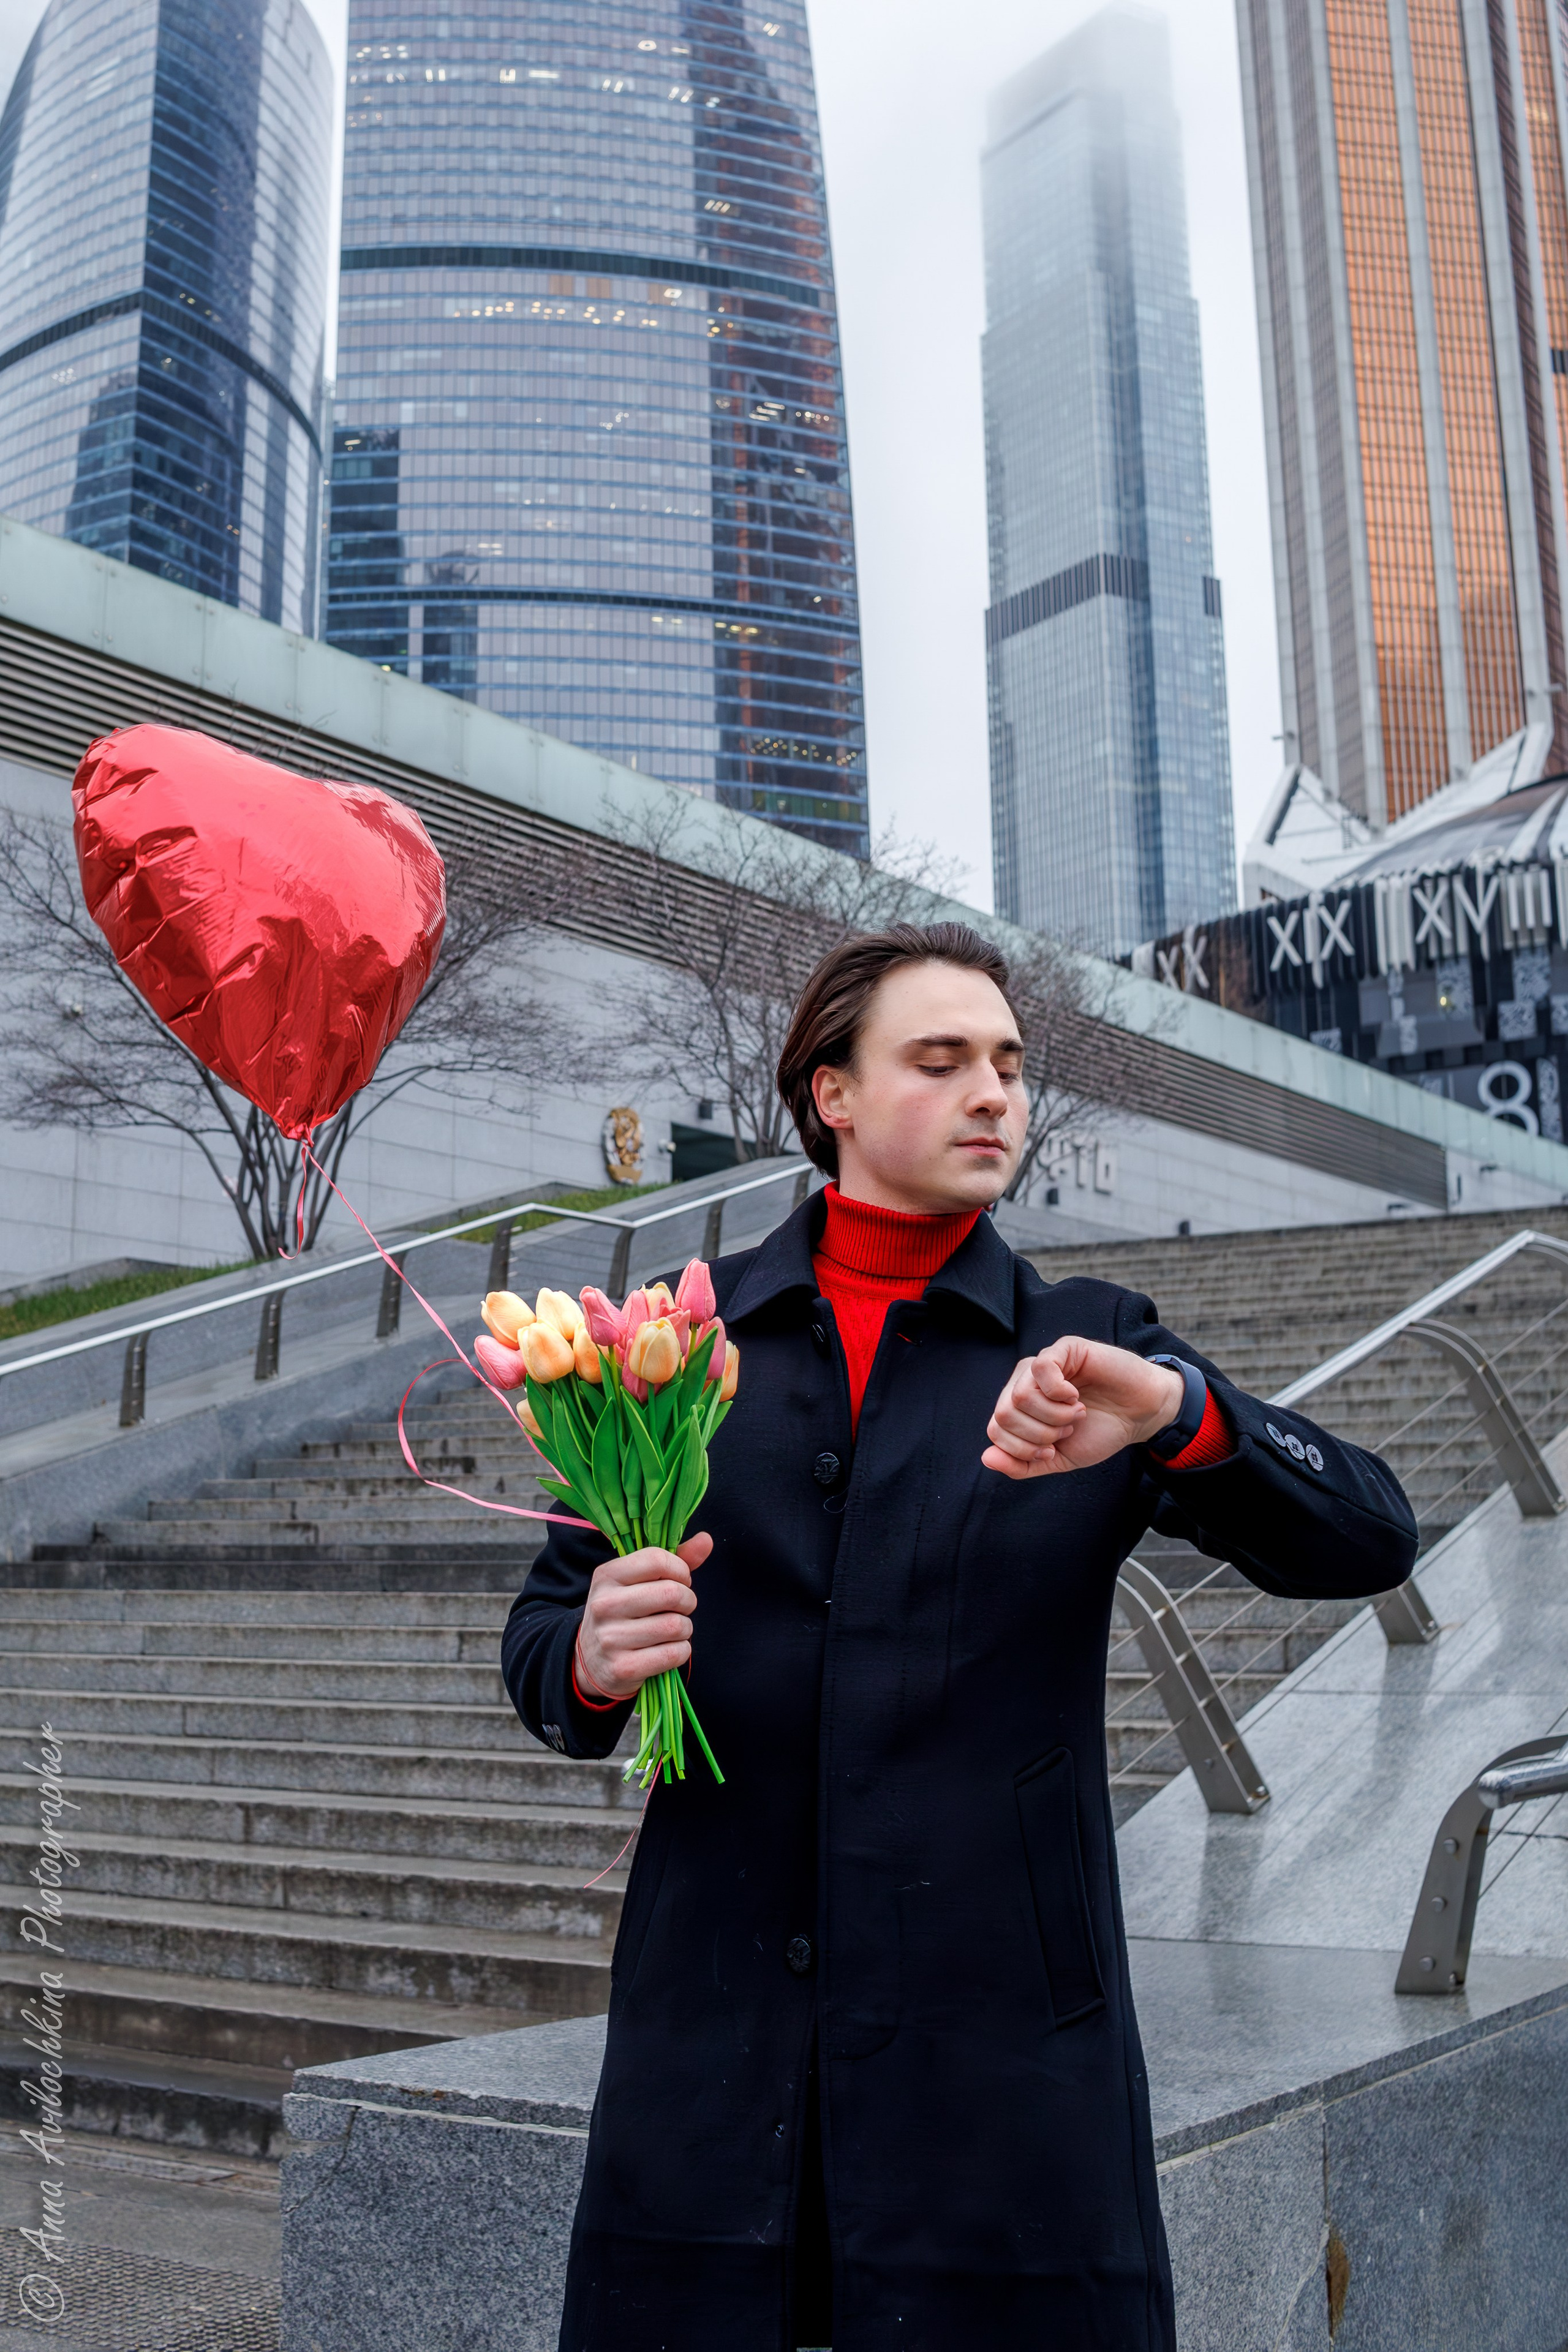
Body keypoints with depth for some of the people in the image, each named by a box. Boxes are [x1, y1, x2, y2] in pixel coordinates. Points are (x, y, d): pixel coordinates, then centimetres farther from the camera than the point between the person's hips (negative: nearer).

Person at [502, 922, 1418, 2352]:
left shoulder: (1089, 1354, 4)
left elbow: (1368, 1540, -6)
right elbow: (542, 1629, 8)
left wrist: (1175, 1413, -24)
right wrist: (592, 1660, -16)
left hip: (1004, 2028, 0)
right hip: (715, 2034, 1)